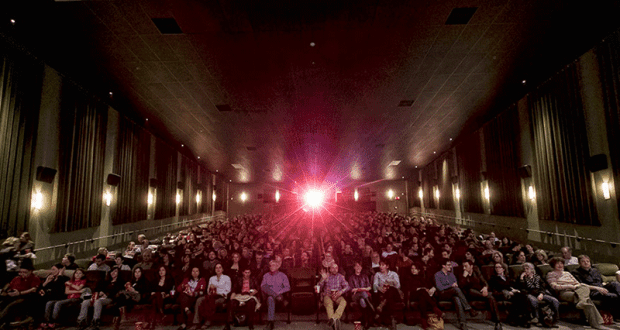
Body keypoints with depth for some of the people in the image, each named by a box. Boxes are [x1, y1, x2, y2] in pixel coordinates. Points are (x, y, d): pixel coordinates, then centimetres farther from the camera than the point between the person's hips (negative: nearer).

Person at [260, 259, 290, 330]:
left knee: (270, 298, -37)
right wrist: (273, 293, -13)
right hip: (267, 295, 2)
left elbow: (288, 288, 3)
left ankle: (270, 322, -40)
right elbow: (262, 287, 6)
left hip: (279, 295, -2)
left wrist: (279, 292, -14)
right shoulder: (266, 276, 19)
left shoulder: (282, 275, 13)